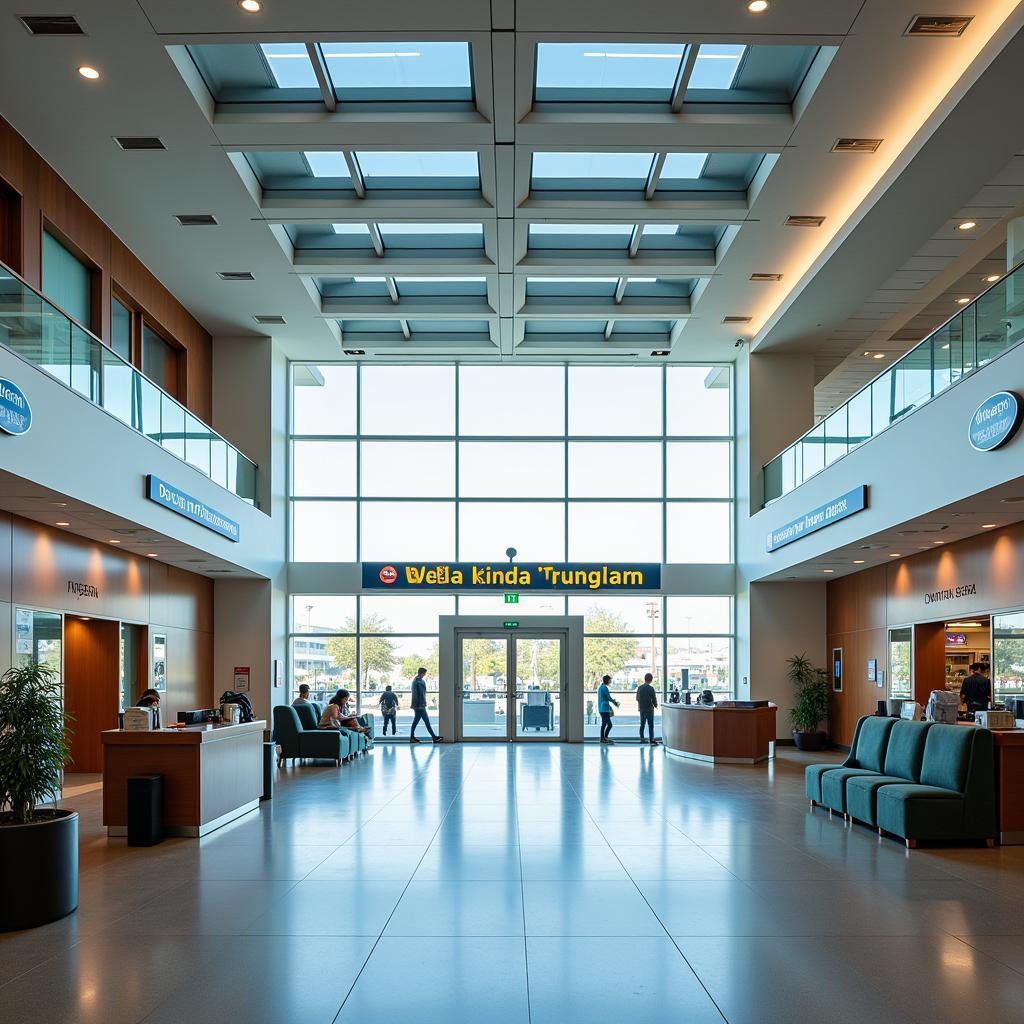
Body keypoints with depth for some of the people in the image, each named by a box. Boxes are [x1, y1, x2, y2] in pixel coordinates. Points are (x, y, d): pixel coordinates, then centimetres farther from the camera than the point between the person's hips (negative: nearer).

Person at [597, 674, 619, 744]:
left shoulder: (600, 687, 16)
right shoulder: (605, 687, -14)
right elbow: (609, 698, -14)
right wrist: (616, 703, 2)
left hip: (601, 709, 10)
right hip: (605, 709, -10)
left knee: (604, 724, 13)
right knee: (609, 724, -11)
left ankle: (602, 738, 14)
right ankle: (605, 738, -14)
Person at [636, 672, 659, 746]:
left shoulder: (639, 687, 2)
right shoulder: (651, 688, -15)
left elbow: (637, 698, 9)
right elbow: (654, 699, -11)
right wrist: (655, 705, 9)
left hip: (642, 709, 5)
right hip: (649, 709, -5)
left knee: (642, 724, 14)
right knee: (651, 725, -2)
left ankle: (641, 738, 18)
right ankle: (652, 740, -5)